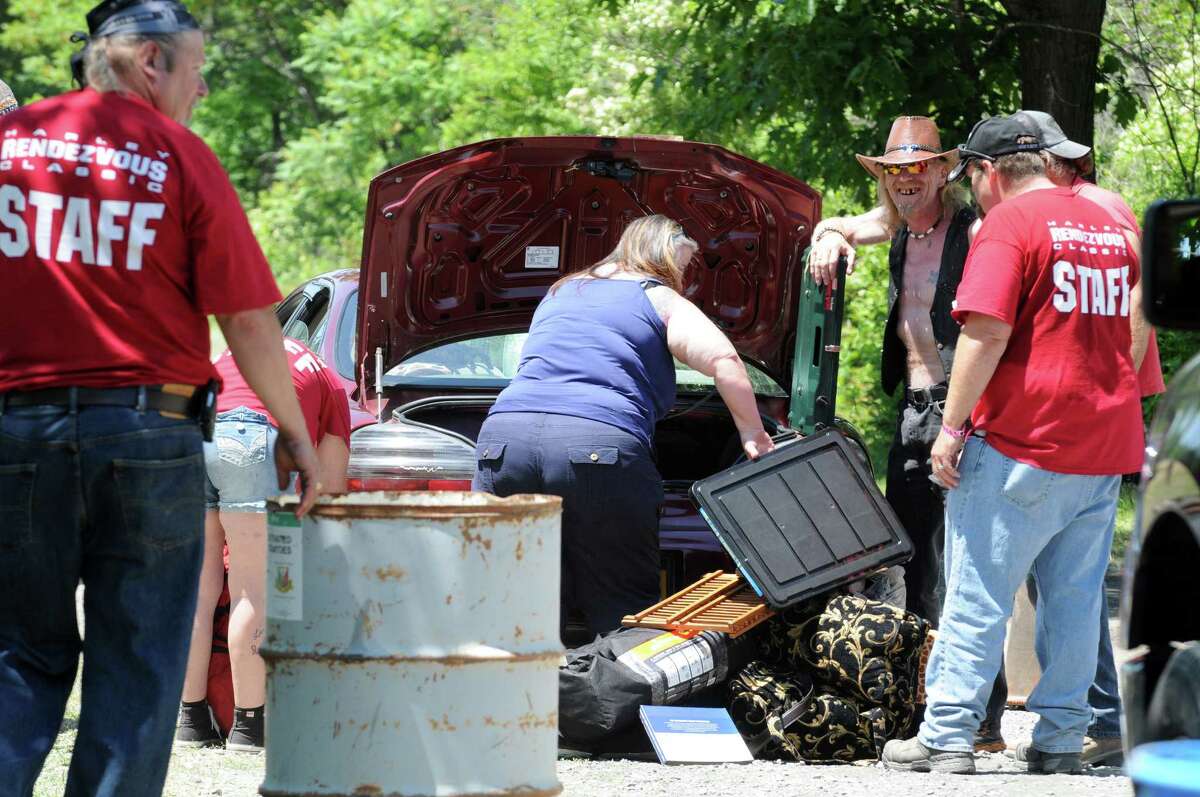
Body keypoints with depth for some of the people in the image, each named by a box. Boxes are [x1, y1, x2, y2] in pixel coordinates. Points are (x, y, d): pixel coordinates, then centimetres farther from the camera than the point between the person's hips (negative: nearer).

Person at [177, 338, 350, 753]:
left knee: (199, 591, 12)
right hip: (252, 436, -4)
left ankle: (192, 720, 16)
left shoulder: (227, 359, 41)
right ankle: (247, 725, 1)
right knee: (253, 593, 1)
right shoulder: (329, 386, 29)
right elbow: (330, 489, 27)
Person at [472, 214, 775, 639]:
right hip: (600, 445, -5)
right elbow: (724, 361, -1)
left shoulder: (559, 293, 31)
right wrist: (753, 434, 6)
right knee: (622, 609, 0)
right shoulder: (660, 300, 13)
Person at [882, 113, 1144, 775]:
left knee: (978, 594, -3)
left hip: (1021, 445, -7)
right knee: (1075, 597, 10)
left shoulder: (1009, 224, -8)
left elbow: (987, 329, -18)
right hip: (1104, 449, 7)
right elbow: (1133, 328, 21)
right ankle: (1061, 739, 10)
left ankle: (947, 738, -4)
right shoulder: (1110, 226, 16)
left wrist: (953, 428, -15)